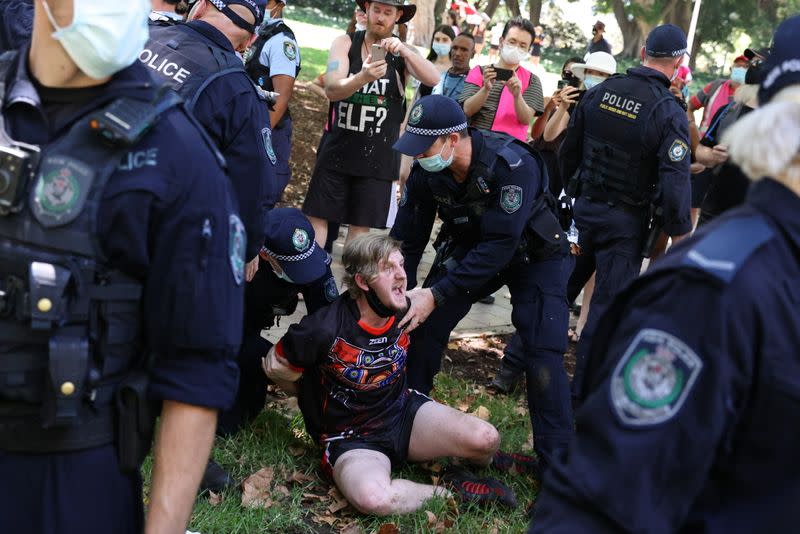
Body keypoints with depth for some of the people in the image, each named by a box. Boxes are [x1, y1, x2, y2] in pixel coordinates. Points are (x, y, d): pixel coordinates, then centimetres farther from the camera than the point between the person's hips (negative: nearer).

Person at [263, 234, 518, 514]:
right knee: (372, 498, -39)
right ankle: (450, 490, -14)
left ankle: (486, 465, 17)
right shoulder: (325, 329, -24)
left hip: (403, 412, 5)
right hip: (352, 439, -4)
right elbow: (276, 366, -6)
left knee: (485, 438, -20)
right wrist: (316, 396, 6)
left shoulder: (406, 311, -6)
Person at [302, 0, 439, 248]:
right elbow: (332, 90, -15)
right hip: (337, 149, 0)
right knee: (317, 216, 0)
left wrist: (404, 51, -33)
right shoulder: (345, 43, 0)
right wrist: (363, 77, -36)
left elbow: (434, 80, -17)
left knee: (361, 225, 5)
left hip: (378, 156, 0)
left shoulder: (404, 53, 1)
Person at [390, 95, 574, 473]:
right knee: (424, 325, -6)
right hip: (469, 247, 5)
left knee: (543, 353, -15)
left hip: (534, 255, -5)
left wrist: (436, 294, -39)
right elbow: (407, 239, -10)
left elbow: (499, 246, -38)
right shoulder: (426, 171, -19)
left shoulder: (512, 164, -36)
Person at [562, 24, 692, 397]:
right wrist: (680, 238, -9)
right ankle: (581, 391, 8)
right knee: (608, 307, 3)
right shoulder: (670, 114, -18)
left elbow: (567, 153, 7)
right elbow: (675, 184, -20)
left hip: (583, 208, 5)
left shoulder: (598, 93, -2)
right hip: (625, 221, -5)